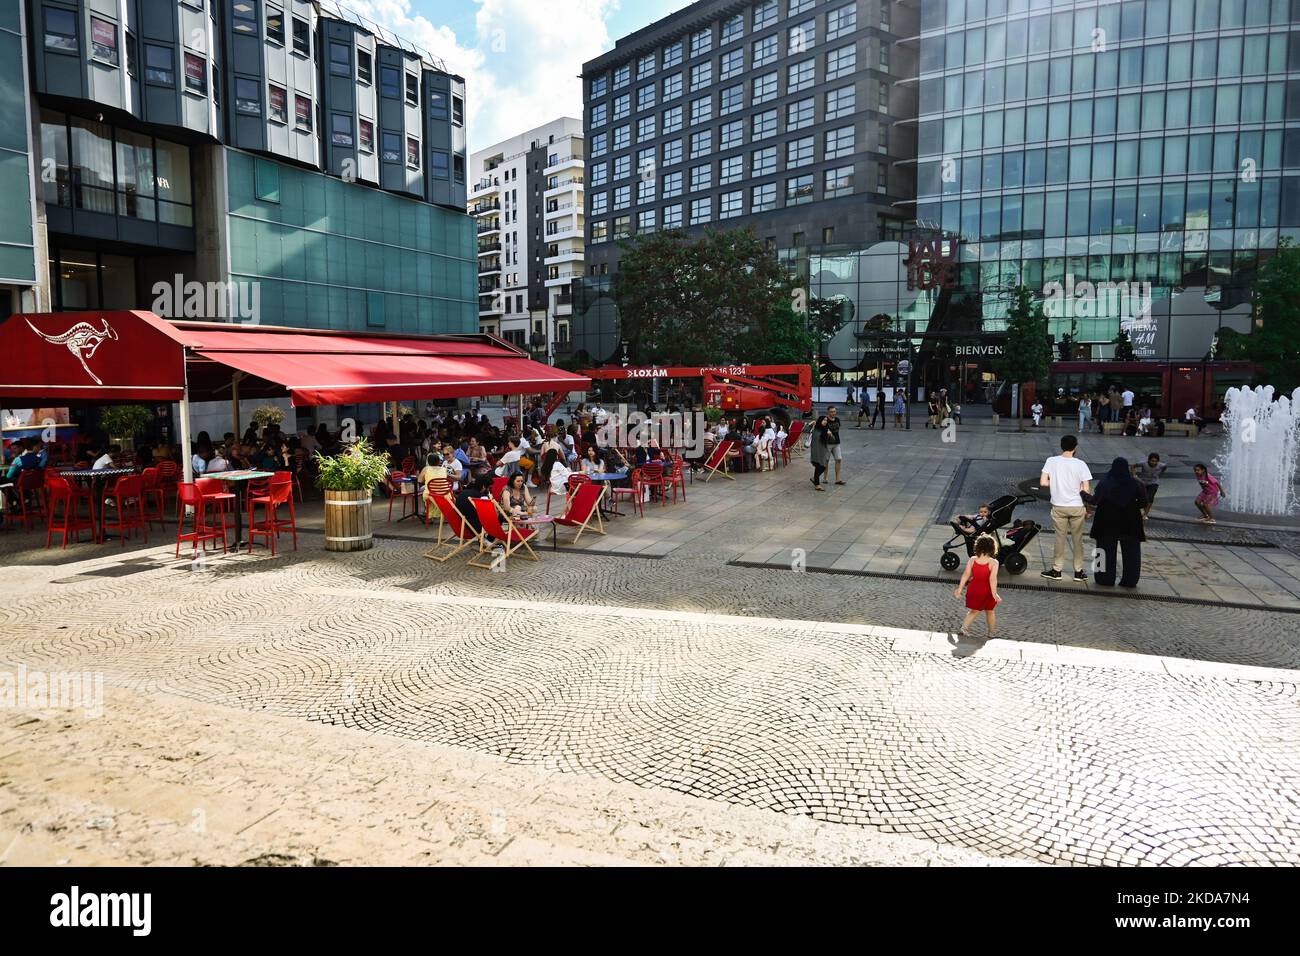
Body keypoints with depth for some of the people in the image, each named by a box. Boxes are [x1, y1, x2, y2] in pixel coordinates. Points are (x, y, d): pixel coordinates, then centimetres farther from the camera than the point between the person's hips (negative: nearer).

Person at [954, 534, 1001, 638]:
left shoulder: (972, 560, -7)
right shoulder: (993, 562, -16)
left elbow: (965, 575, -5)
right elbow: (992, 579, -21)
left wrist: (959, 590, 2)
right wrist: (994, 594, -17)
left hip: (973, 589, 3)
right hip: (986, 591, -3)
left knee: (973, 611, 20)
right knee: (990, 612, 20)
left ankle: (964, 628, 2)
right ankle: (992, 633, 33)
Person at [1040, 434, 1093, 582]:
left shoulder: (1051, 461, -7)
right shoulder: (1080, 464, -9)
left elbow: (1043, 482, -10)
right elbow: (1086, 489, -9)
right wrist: (1088, 508, 7)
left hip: (1058, 507, 1)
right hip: (1077, 507, -1)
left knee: (1060, 538, 11)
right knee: (1078, 539, 11)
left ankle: (1056, 570, 15)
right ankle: (1078, 571, 18)